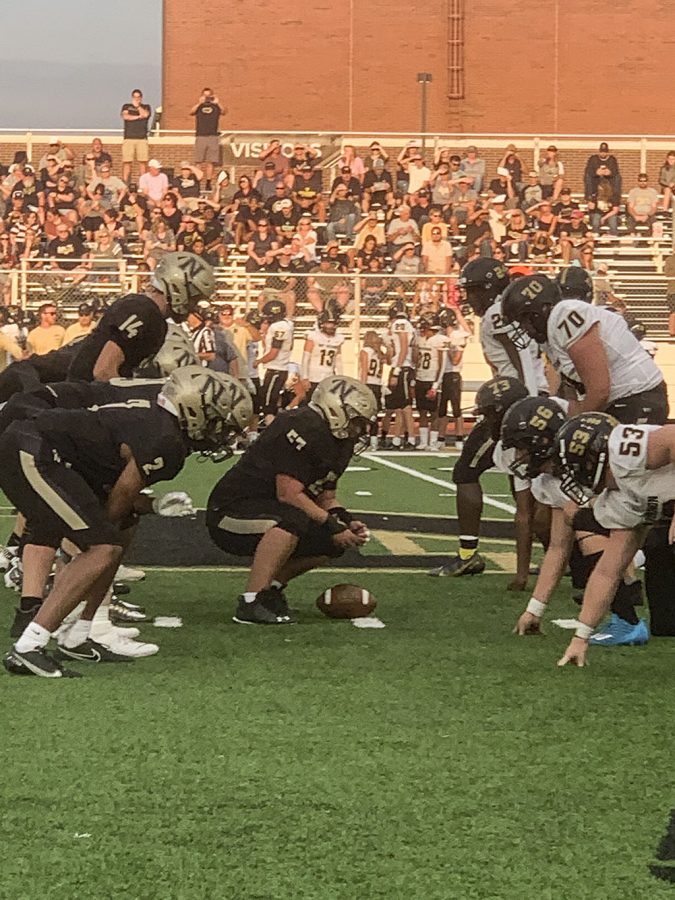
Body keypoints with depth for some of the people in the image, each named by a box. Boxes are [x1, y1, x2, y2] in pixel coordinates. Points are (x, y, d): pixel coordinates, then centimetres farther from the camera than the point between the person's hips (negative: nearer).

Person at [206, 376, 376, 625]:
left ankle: (272, 587, 8)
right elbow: (289, 494, -26)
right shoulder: (306, 429, -22)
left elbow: (326, 497, 16)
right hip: (230, 512, -10)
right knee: (291, 519, -37)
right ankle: (250, 603, -33)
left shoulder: (338, 443, 10)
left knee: (335, 541, 3)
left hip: (269, 512, 10)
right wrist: (332, 526, -20)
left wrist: (347, 521, -4)